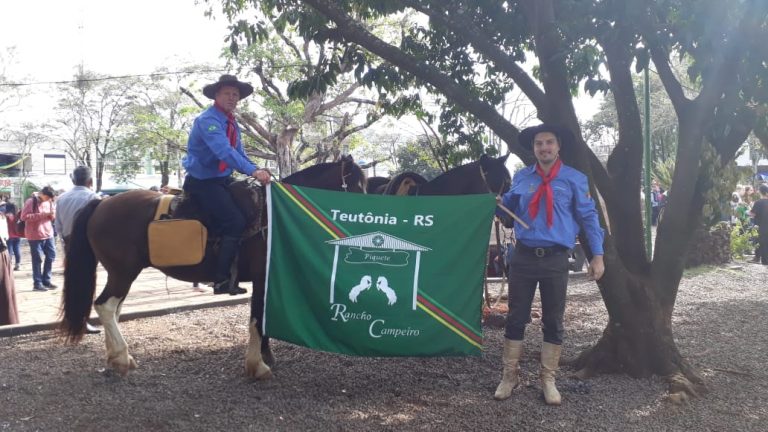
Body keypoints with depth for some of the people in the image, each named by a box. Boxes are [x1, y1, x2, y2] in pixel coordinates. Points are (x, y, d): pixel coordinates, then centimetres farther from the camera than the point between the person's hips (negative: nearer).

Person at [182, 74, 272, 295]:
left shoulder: (232, 123, 13)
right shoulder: (208, 120, -16)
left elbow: (239, 154, 14)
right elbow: (224, 151, -32)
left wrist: (257, 171, -5)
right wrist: (253, 171, -42)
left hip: (222, 180, 9)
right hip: (202, 182, -9)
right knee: (235, 221, -21)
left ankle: (237, 270, 7)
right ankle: (222, 280, -15)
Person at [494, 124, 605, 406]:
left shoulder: (574, 179, 1)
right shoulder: (521, 178, 7)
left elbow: (588, 217, 1)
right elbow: (508, 210, 19)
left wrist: (597, 255, -5)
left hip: (555, 259, -1)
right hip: (523, 256, 2)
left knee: (553, 322, 7)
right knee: (516, 318, 5)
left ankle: (548, 380, 19)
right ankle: (509, 377, 17)